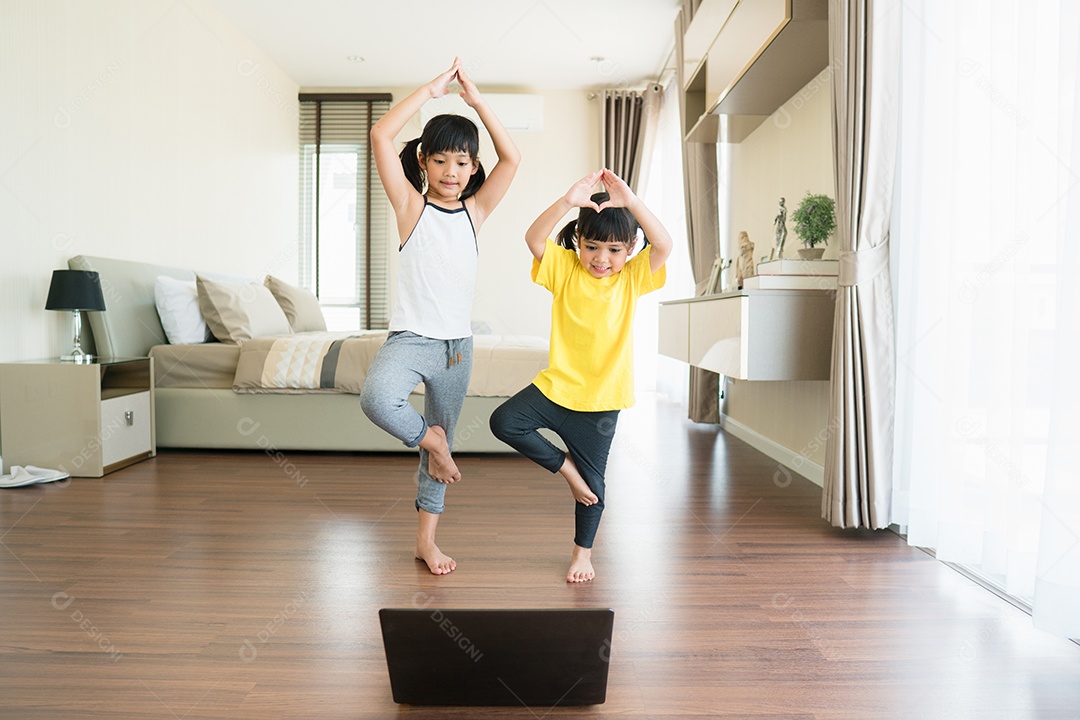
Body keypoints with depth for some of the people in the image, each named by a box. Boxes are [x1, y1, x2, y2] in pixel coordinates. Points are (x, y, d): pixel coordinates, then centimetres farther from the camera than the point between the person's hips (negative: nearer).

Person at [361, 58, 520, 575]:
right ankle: (428, 438, -1)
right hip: (410, 337, -3)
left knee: (441, 440, 13)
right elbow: (380, 135, -13)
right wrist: (433, 89, -10)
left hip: (457, 344, 4)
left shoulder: (474, 211, 7)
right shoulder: (410, 205, -2)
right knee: (376, 399, -34)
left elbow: (511, 157, -3)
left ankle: (426, 539, 30)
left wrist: (476, 99, -6)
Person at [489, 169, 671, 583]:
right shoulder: (564, 269, -4)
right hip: (556, 385, 1)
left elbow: (664, 246, -22)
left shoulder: (632, 278, -4)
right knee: (504, 422, -16)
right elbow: (534, 238, -21)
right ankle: (564, 466, 7)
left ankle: (583, 552, 32)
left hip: (601, 397, -1)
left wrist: (630, 202, -32)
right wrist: (568, 201, -35)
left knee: (593, 479, 9)